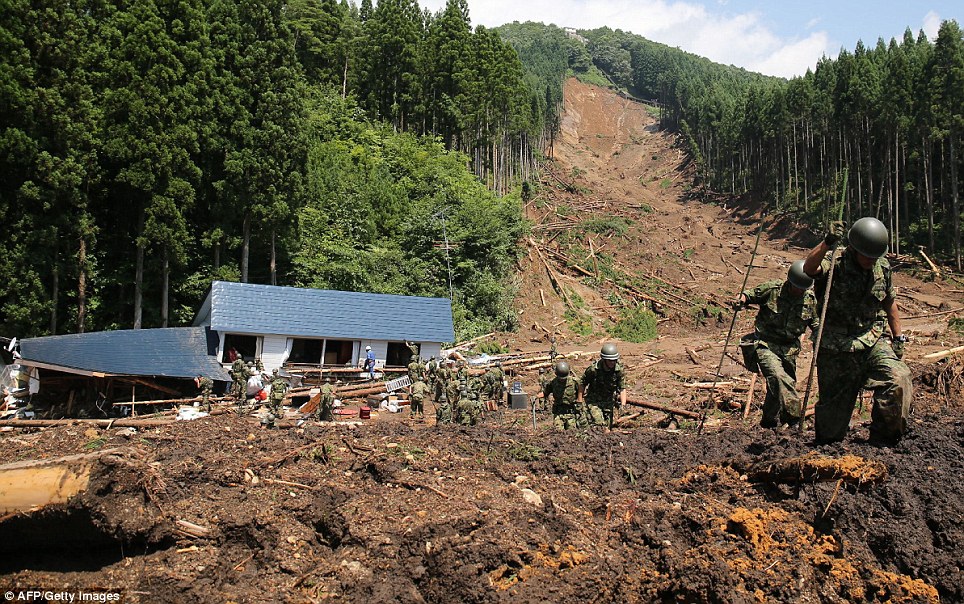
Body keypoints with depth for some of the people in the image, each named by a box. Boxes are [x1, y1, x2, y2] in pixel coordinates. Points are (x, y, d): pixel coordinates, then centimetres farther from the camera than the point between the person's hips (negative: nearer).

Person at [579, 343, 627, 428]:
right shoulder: (593, 369, -23)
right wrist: (580, 403, -6)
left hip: (609, 402, 3)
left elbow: (622, 389, -11)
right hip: (594, 401, -3)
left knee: (608, 426, 8)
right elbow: (582, 384, -10)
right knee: (599, 424, -19)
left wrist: (623, 405, -24)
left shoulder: (619, 370, -16)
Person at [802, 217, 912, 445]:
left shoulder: (882, 267, 3)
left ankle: (882, 442, -5)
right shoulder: (834, 266, -13)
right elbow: (809, 268, -36)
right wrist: (827, 243, -50)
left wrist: (898, 338, 16)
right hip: (836, 349, -4)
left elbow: (890, 302, 17)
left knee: (899, 379, -22)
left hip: (872, 342, 4)